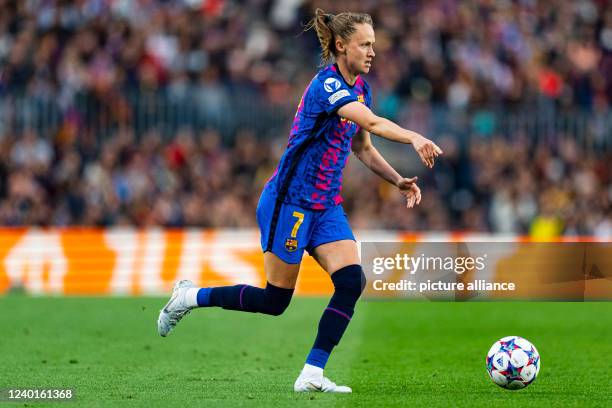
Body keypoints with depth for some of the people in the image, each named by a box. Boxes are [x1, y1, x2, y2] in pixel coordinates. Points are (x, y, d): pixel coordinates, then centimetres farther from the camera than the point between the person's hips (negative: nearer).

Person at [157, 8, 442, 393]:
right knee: (275, 300, 1)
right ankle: (191, 296, 23)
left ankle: (312, 375, -8)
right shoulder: (327, 85, -20)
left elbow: (362, 147, 19)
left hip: (326, 205, 8)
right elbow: (372, 123, -38)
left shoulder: (360, 87, 8)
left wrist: (398, 180, 5)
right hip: (289, 202, -8)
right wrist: (414, 138, -53)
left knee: (352, 281, -11)